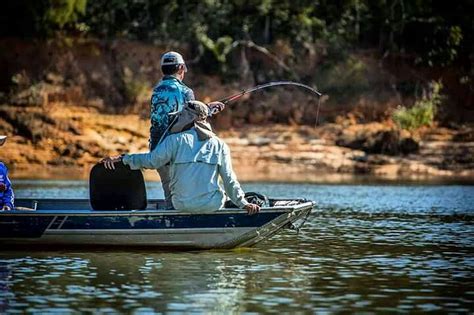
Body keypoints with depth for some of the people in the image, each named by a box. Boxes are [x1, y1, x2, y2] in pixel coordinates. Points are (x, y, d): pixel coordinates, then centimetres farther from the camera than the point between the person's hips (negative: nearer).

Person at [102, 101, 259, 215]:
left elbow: (152, 160, -8)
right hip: (212, 205, 1)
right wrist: (243, 203, 11)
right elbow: (229, 179, 4)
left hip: (182, 205, 0)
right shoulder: (220, 145, 4)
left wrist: (122, 158, -1)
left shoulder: (175, 140, -4)